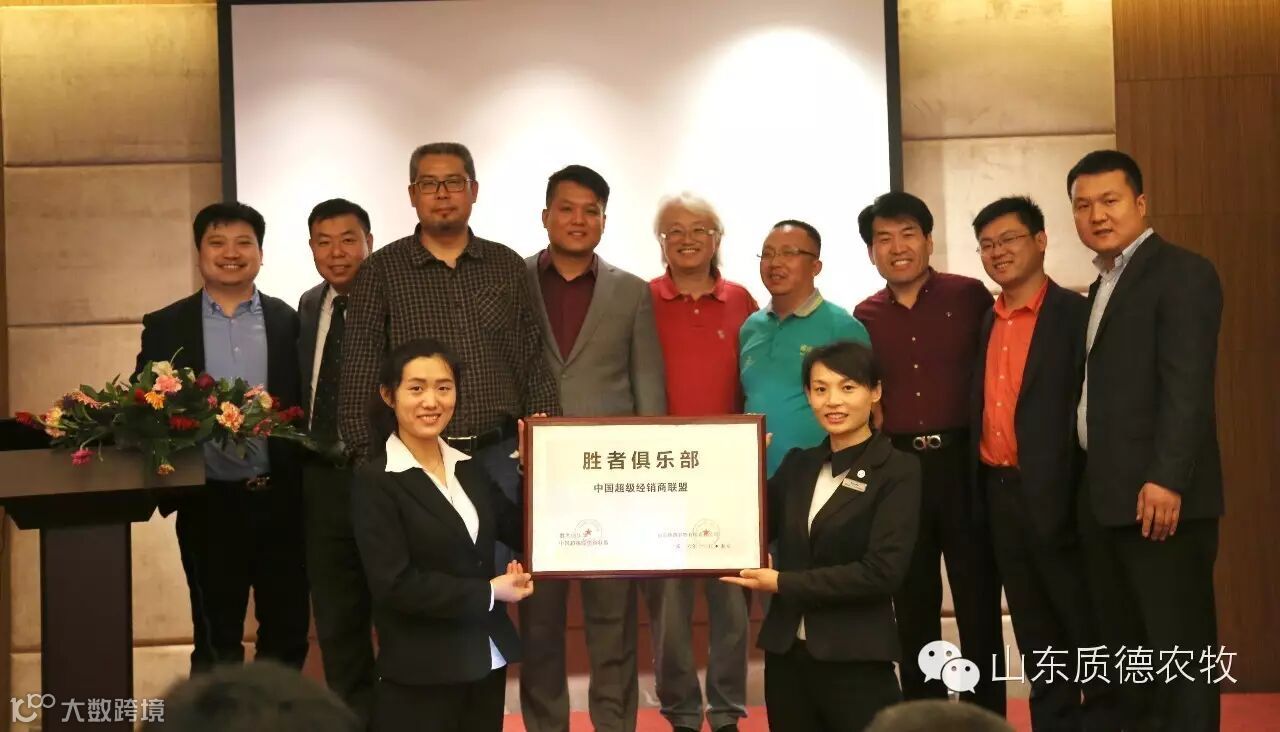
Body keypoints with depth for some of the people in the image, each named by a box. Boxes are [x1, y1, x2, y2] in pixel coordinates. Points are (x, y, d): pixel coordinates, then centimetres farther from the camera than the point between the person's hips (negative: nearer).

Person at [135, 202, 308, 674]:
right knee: (216, 636, 9)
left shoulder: (290, 322, 4)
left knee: (287, 629, 10)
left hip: (281, 497, 1)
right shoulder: (166, 327, 4)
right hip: (209, 502, 0)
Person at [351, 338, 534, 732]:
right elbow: (395, 584, -16)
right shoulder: (375, 480, -10)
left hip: (486, 661, 6)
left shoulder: (469, 467, 10)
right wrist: (487, 593, -14)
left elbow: (521, 535, 9)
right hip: (419, 676, -6)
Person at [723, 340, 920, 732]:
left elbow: (882, 572, -15)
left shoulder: (898, 471, -6)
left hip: (855, 660, -5)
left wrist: (784, 583, -14)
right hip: (787, 654, 6)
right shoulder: (798, 464, 12)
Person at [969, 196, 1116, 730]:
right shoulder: (986, 322, 14)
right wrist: (979, 489, 6)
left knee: (1087, 628, 2)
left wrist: (1081, 494, -18)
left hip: (1055, 496, -7)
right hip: (999, 495, 7)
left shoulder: (1075, 314, -7)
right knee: (1035, 635, 14)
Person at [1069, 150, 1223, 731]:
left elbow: (1188, 386, -17)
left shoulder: (1182, 274, -7)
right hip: (1105, 495, 9)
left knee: (1179, 645, -5)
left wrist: (1166, 480, -24)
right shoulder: (1102, 286, 20)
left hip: (1158, 495, -9)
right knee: (1126, 646, 13)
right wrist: (1092, 485, 9)